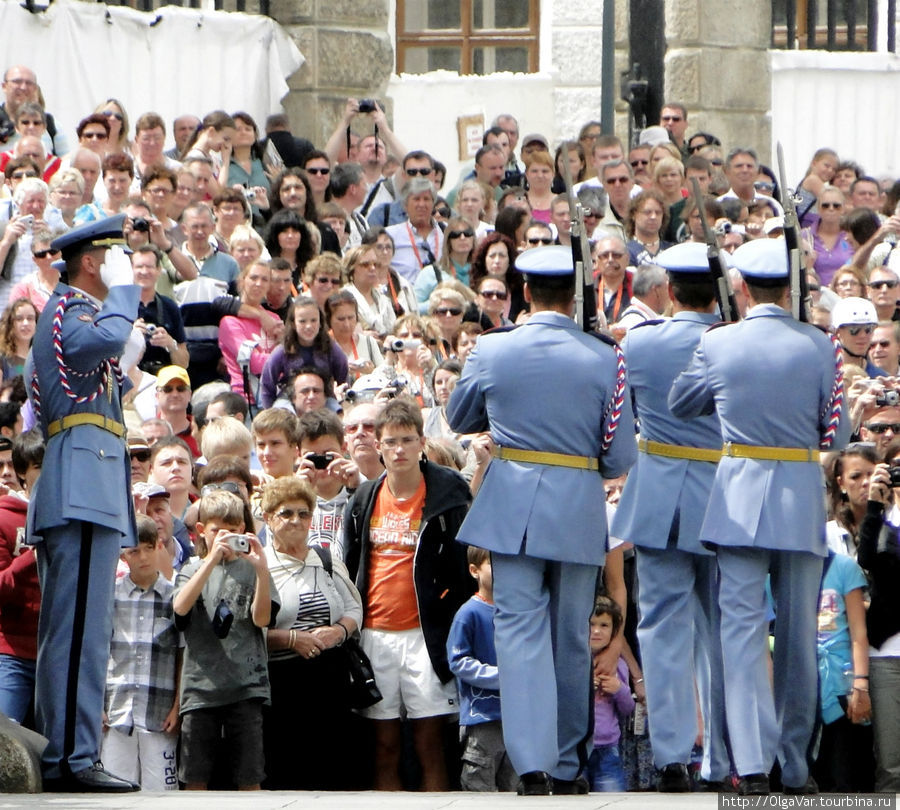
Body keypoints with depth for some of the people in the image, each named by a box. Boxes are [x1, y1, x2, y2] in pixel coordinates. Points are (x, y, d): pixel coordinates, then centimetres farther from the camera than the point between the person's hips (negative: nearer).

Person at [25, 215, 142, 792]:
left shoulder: (77, 312, 27)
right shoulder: (70, 309, -5)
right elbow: (106, 339, -27)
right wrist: (123, 288, -13)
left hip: (82, 493, 11)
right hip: (84, 487, -11)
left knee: (67, 630, 9)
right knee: (82, 627, -15)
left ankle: (58, 757, 10)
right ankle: (75, 757, -19)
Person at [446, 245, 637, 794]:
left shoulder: (492, 352, -3)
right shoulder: (604, 359, -5)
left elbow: (458, 418, 15)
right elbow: (621, 457, -2)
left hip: (513, 506, -1)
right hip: (580, 507, 1)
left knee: (520, 631, -2)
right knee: (572, 639, 12)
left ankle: (533, 765, -16)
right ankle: (567, 766, 21)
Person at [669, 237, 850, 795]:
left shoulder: (717, 345, -4)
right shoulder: (819, 347, -5)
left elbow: (679, 405, 12)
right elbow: (838, 435, 0)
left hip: (740, 497, -1)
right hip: (803, 496, 1)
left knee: (744, 629, -2)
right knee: (799, 634, 10)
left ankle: (754, 764, -13)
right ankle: (796, 766, 18)